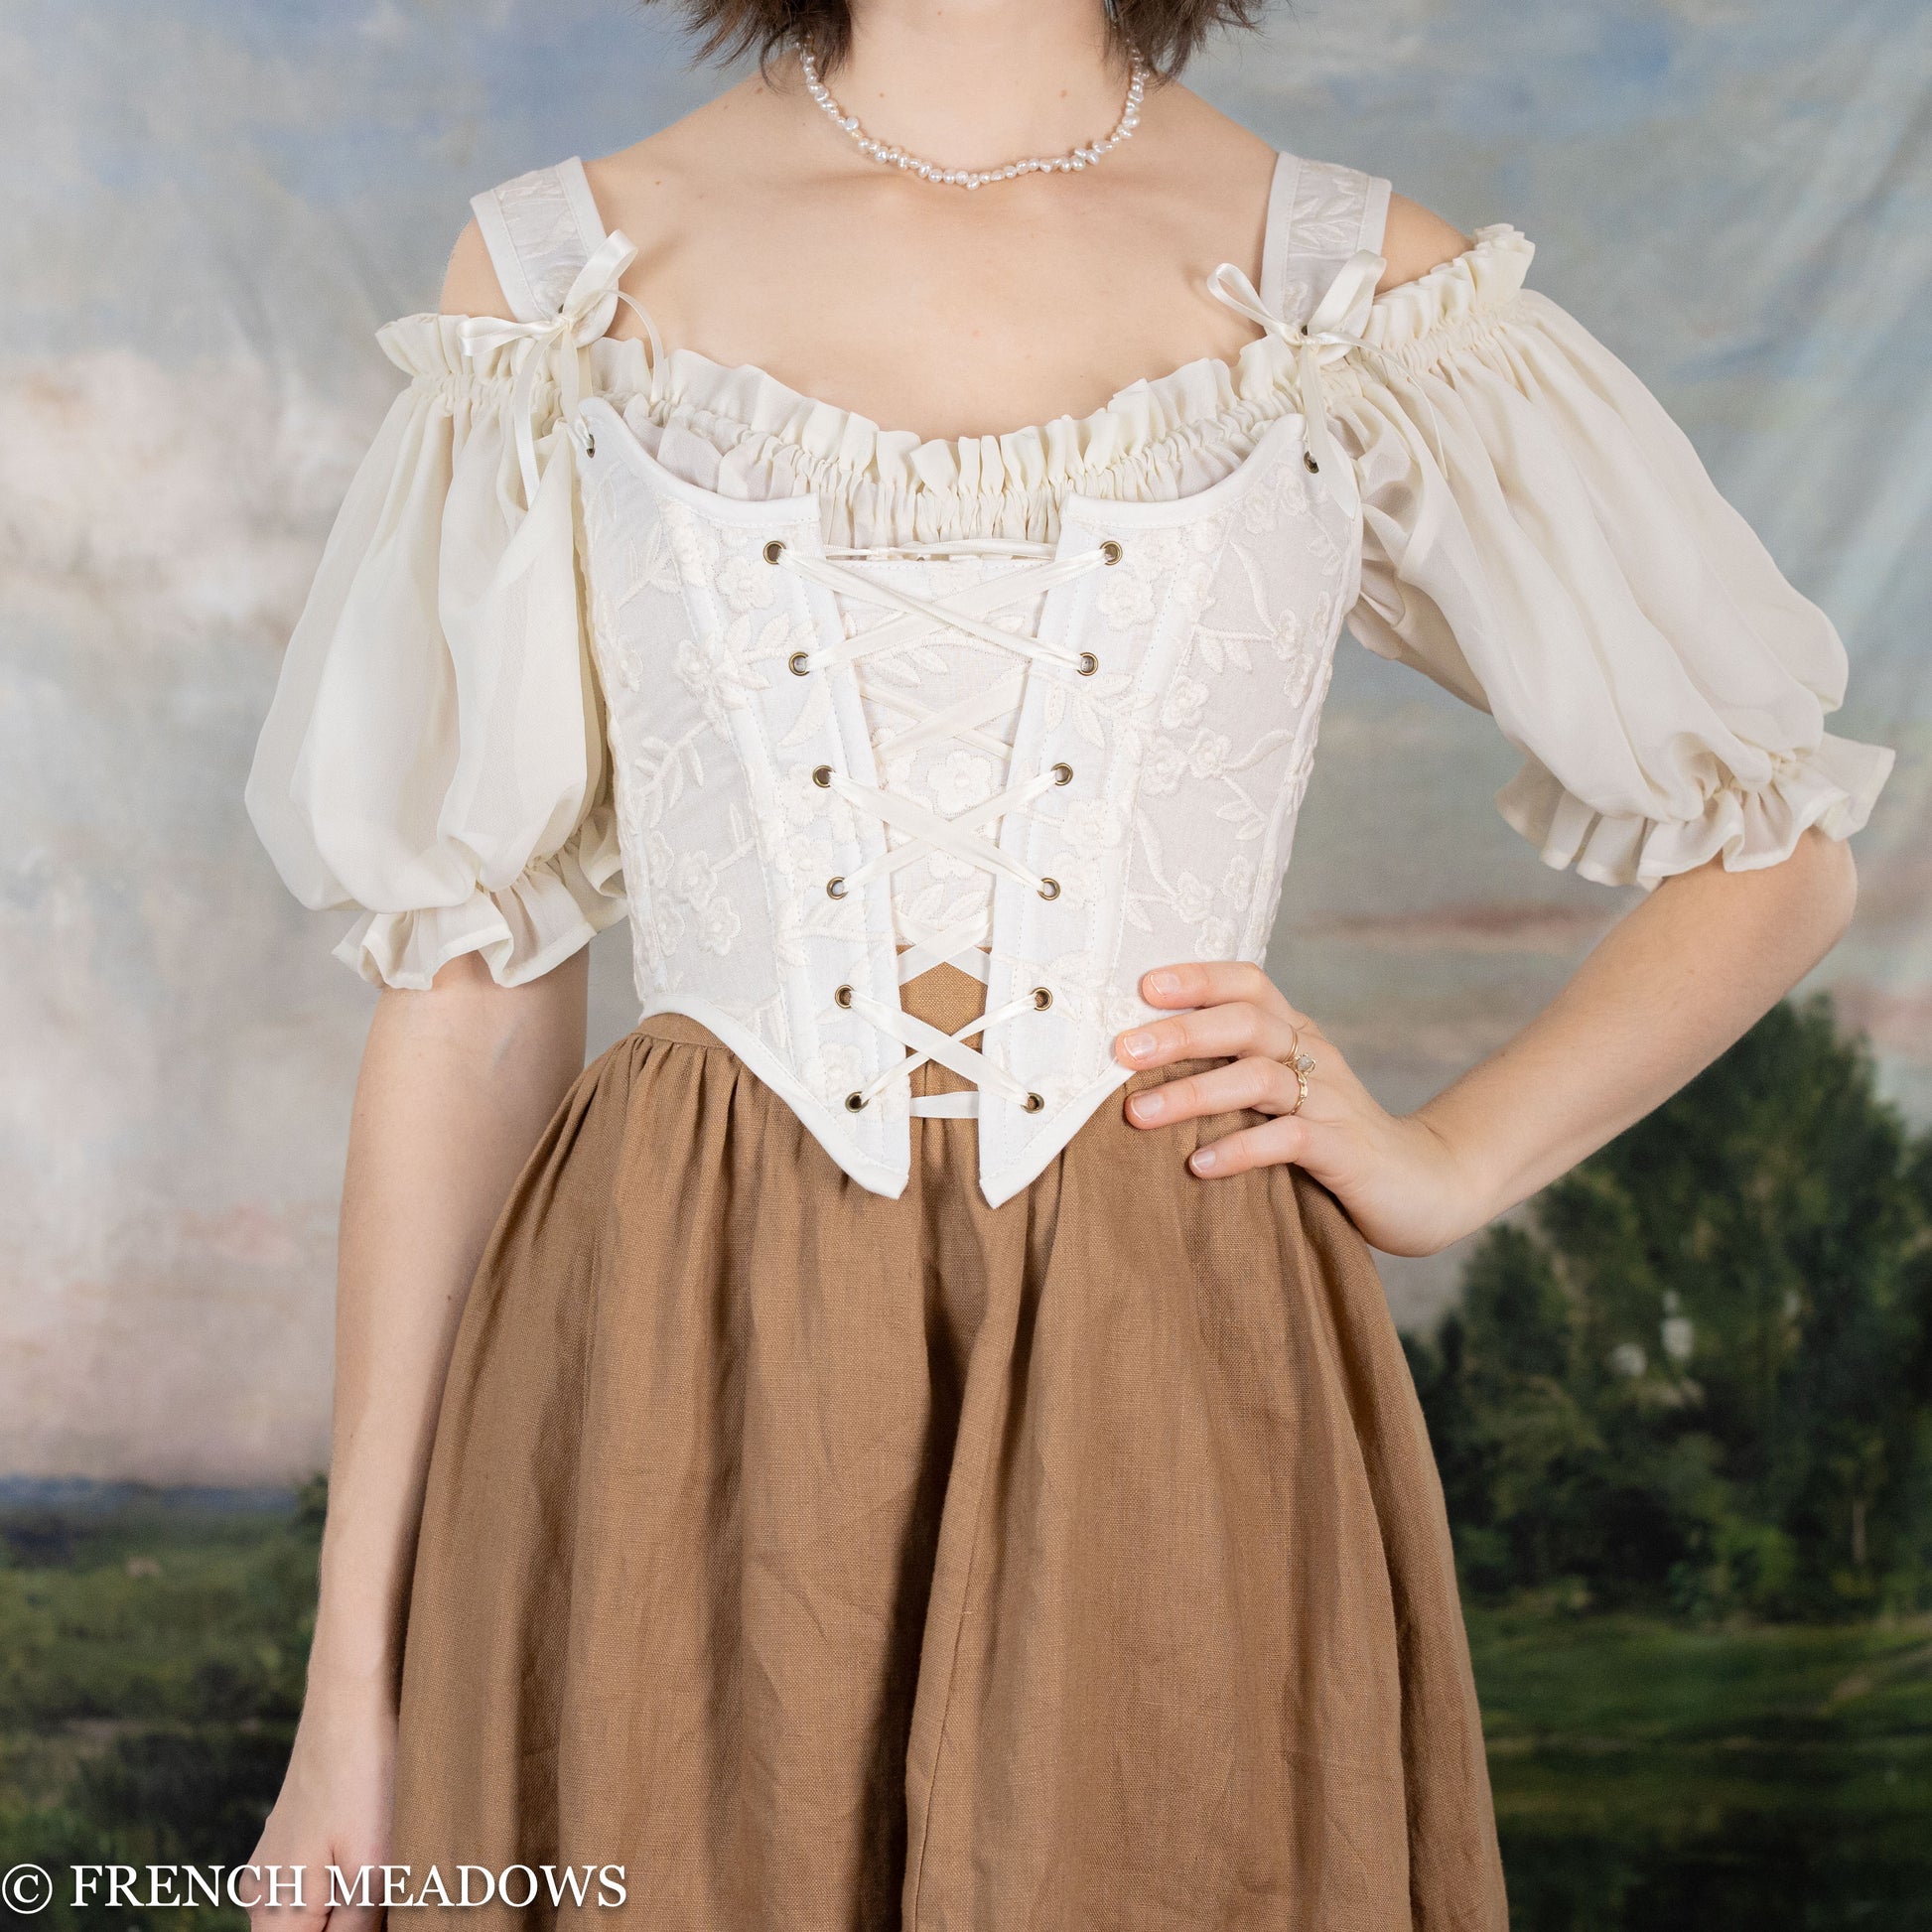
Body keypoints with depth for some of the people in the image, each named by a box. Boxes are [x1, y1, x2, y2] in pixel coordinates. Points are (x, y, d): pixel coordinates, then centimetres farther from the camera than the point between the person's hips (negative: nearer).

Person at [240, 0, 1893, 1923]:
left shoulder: (1373, 301, 2)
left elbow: (1778, 844, 13)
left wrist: (1446, 1165, -1)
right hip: (675, 1393, 0)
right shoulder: (561, 271, 3)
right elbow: (465, 981, 2)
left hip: (1168, 1407, 0)